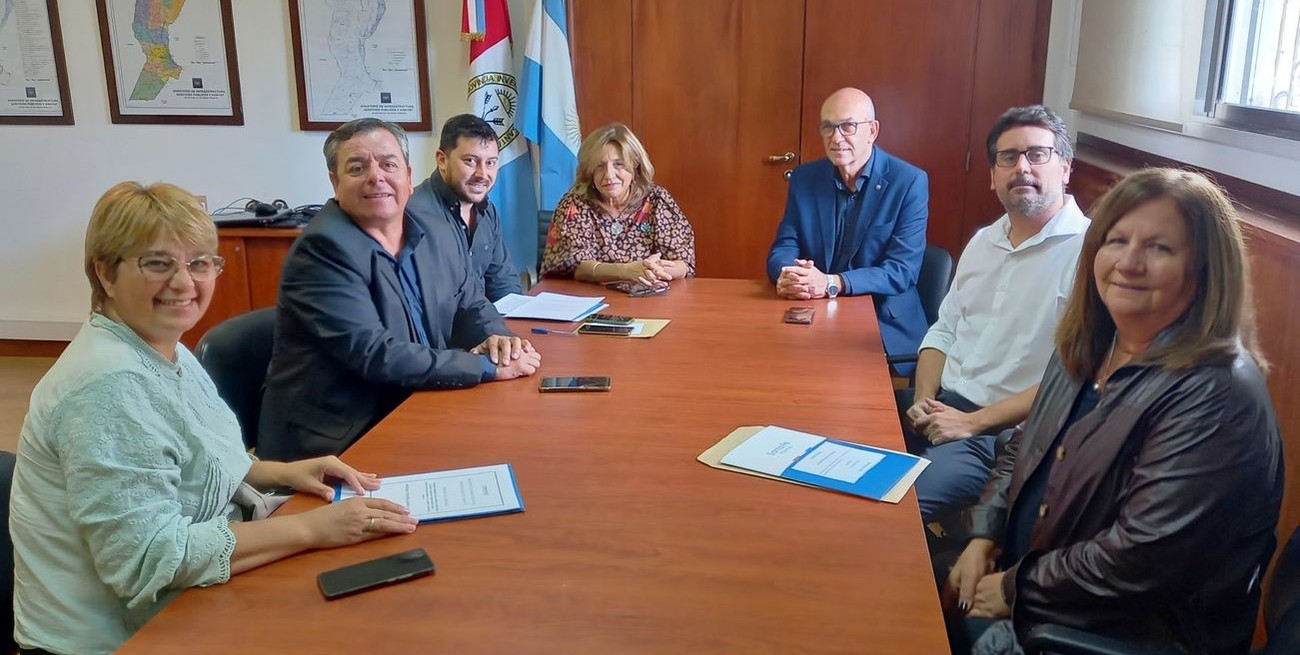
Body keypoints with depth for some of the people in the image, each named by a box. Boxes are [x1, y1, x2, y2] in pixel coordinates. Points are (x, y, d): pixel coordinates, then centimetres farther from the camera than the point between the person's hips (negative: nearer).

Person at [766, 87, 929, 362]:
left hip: (885, 325, -3)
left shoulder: (909, 182, -8)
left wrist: (831, 283, -28)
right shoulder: (804, 178, 5)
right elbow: (783, 247, 3)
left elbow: (903, 270, -14)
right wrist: (787, 275, -23)